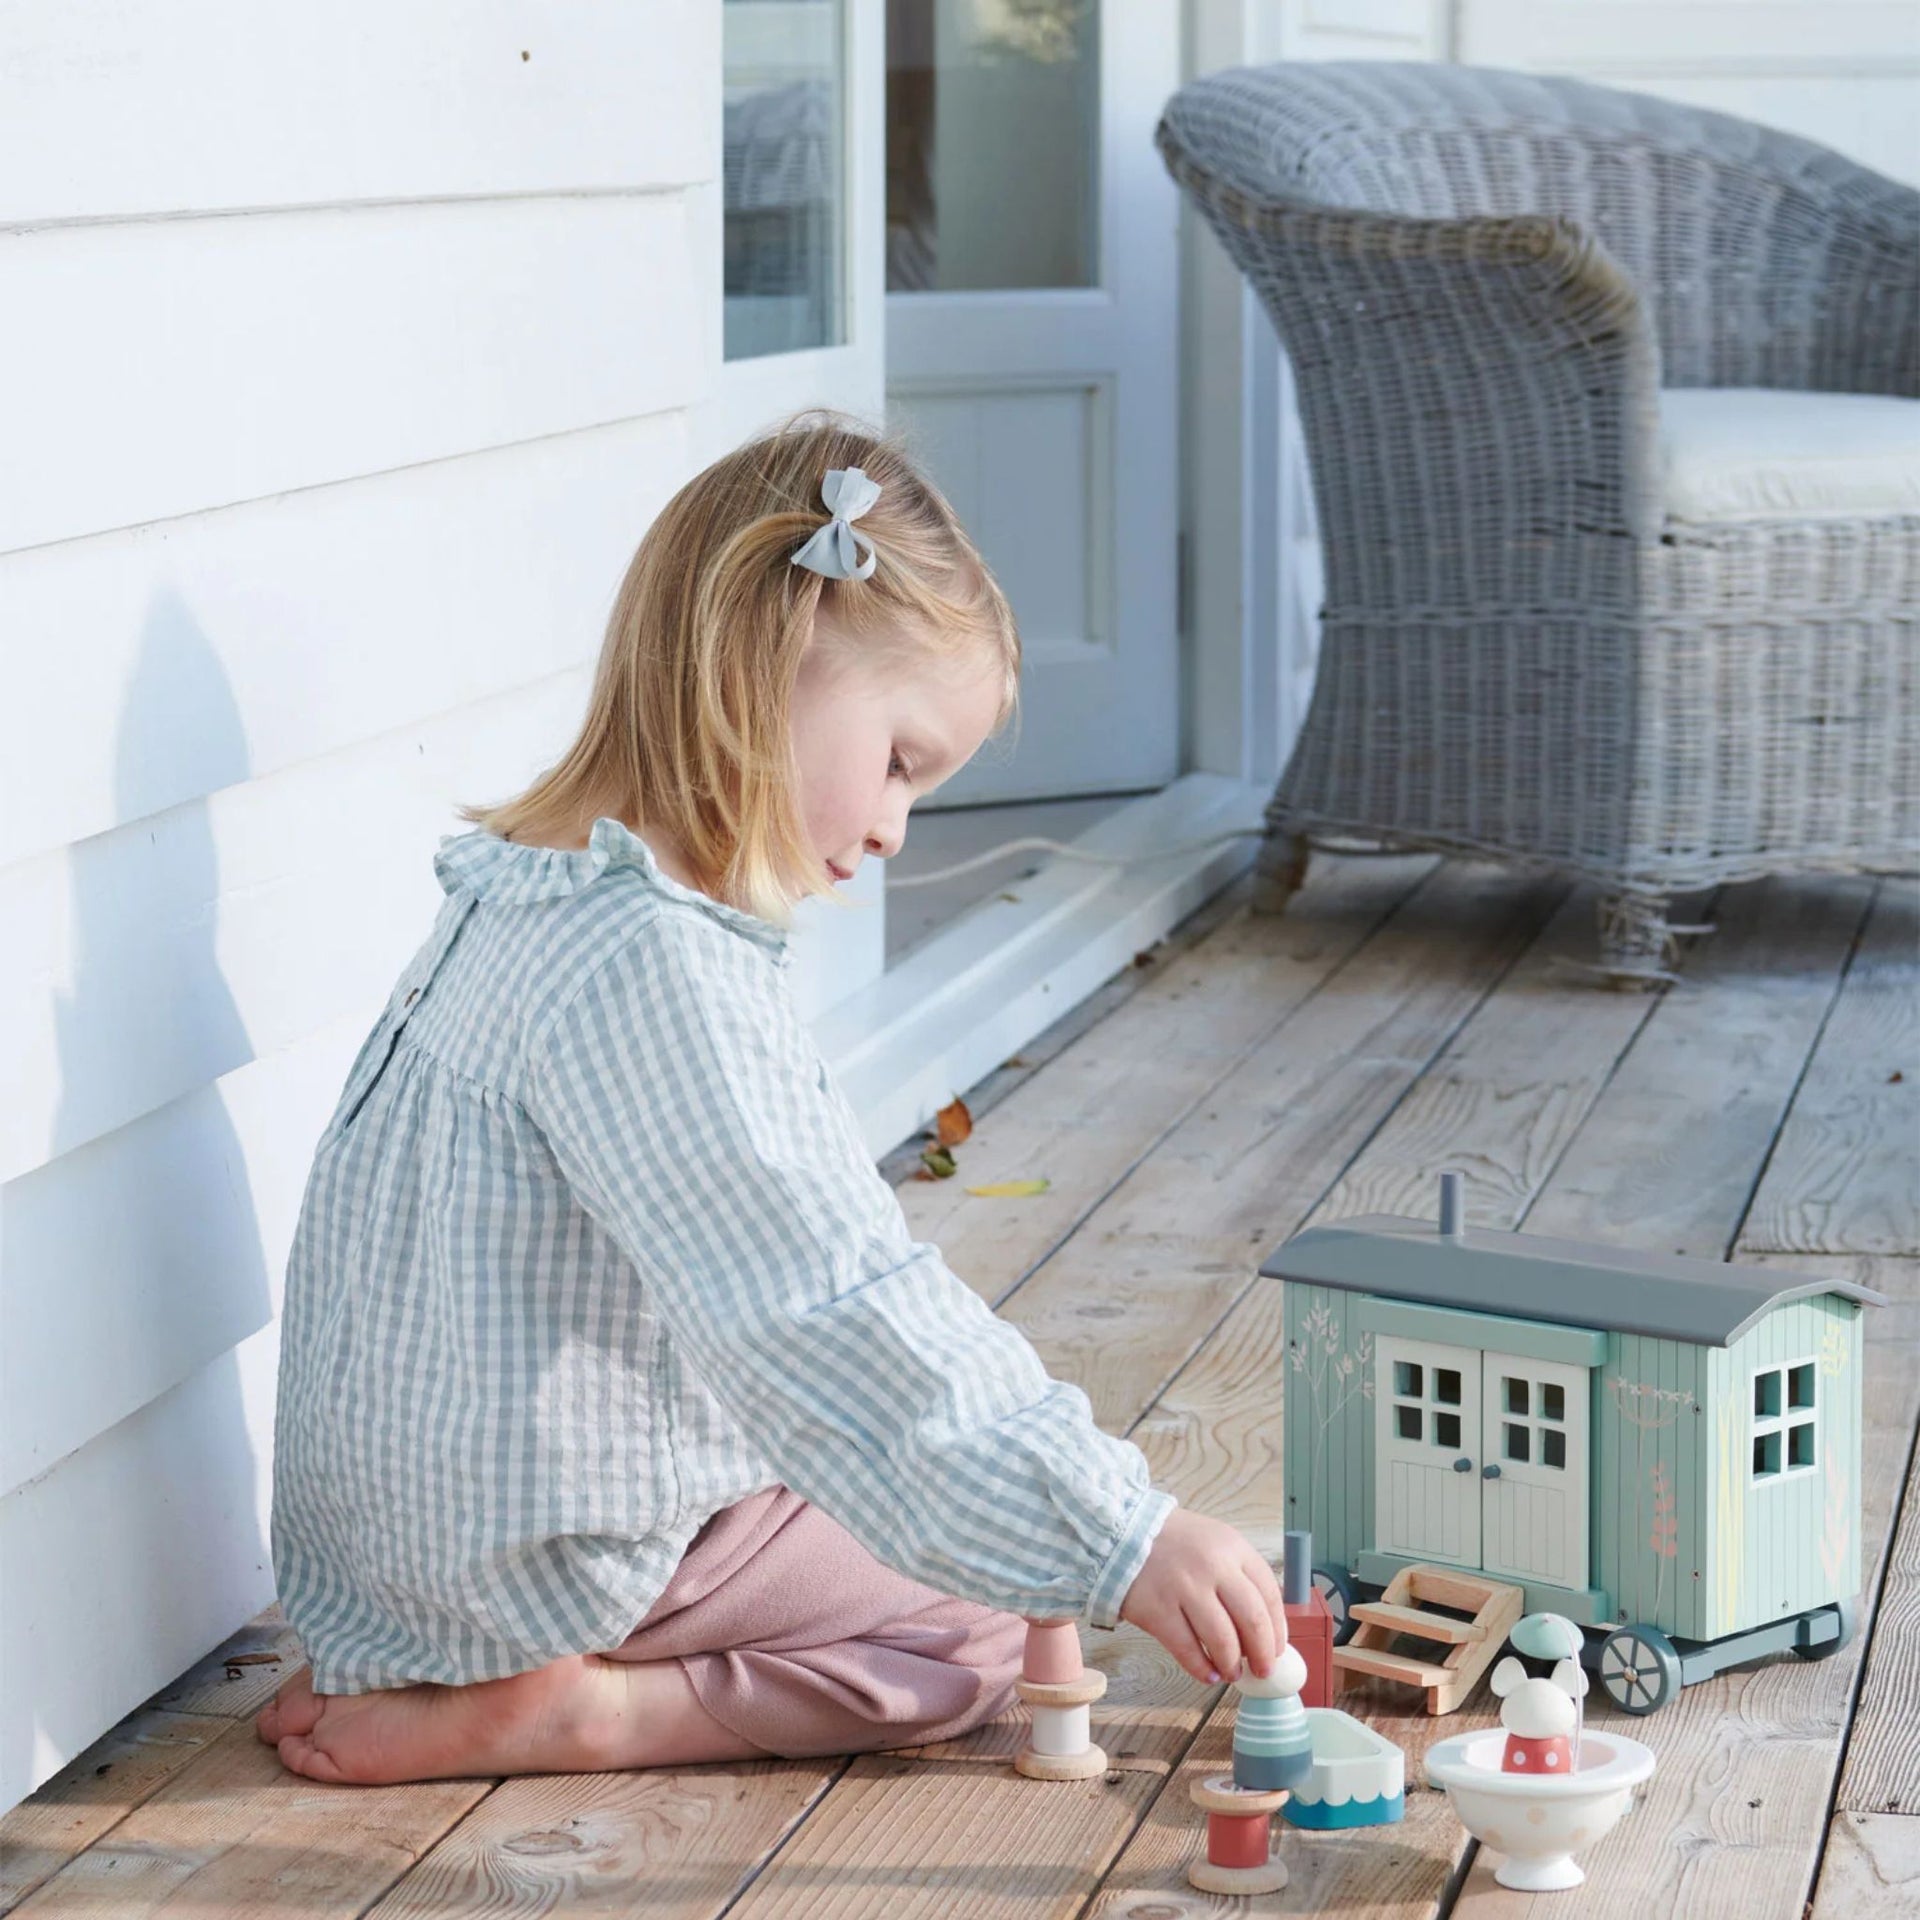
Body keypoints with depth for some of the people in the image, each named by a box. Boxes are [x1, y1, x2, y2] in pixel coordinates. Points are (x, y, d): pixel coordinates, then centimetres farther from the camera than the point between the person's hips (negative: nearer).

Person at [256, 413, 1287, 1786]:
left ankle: (469, 1685, 7)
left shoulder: (535, 902, 6)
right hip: (553, 1559, -10)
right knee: (996, 1626, -1)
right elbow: (830, 1322, -33)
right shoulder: (651, 967, -27)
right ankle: (579, 1718, -9)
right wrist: (1125, 1540, -32)